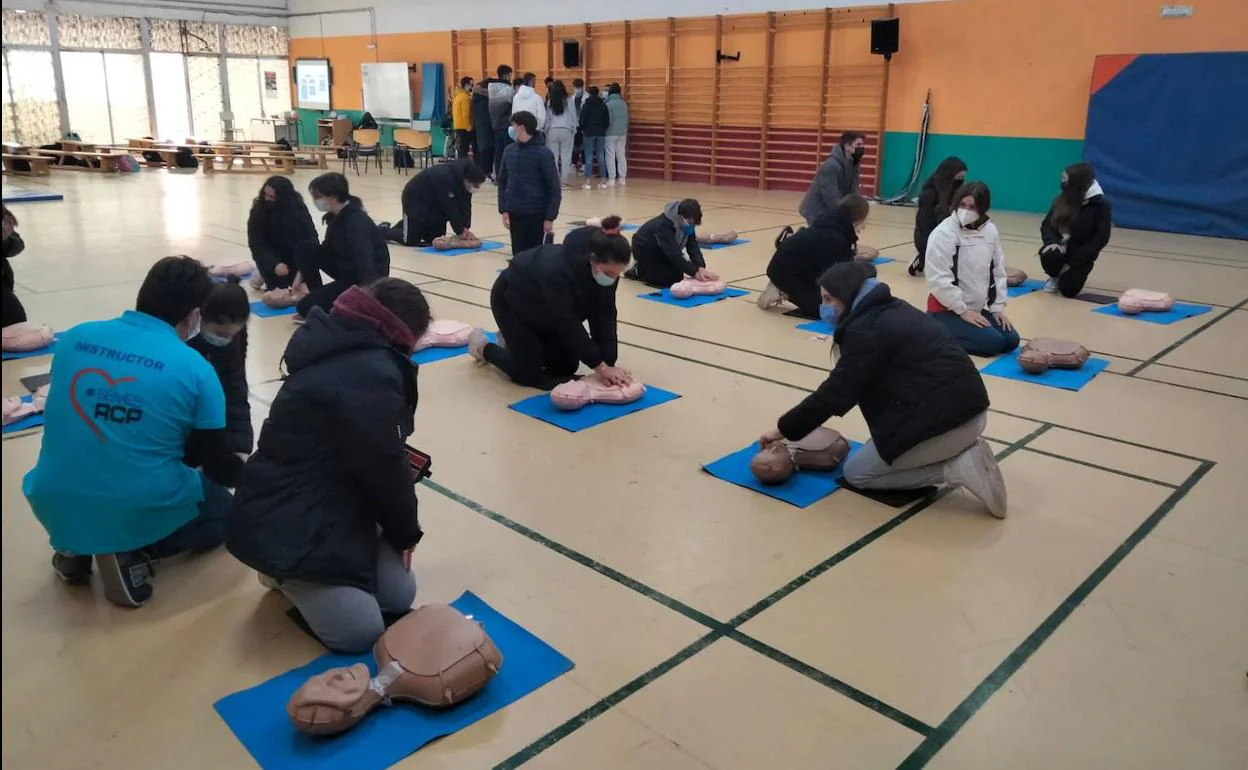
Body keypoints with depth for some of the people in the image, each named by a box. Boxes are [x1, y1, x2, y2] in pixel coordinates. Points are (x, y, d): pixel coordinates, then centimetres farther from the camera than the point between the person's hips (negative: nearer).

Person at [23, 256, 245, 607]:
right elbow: (219, 465, -4)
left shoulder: (74, 338, 0)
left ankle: (75, 546, 12)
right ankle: (131, 552, -1)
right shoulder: (196, 370, -13)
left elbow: (63, 422, 16)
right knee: (220, 506, 25)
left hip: (54, 505, 5)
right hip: (141, 511, -5)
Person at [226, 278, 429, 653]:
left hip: (329, 502, 10)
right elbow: (384, 467, -17)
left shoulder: (343, 350, 7)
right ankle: (288, 572, 7)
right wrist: (405, 531, -1)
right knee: (360, 631, -14)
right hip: (283, 525, -10)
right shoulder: (372, 372, -26)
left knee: (399, 594, 2)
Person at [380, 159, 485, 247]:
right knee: (411, 240, -9)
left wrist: (466, 227, -20)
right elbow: (451, 209, -33)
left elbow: (465, 205, -10)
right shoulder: (446, 178, -39)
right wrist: (460, 232, -25)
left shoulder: (465, 178, -14)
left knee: (435, 238, 11)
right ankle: (382, 230, 18)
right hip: (415, 198, -8)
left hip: (434, 201, 8)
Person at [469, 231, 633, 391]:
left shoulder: (609, 271, -22)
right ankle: (483, 347, 16)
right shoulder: (557, 270, -44)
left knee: (567, 367, 7)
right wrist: (601, 367, -39)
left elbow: (604, 319, -20)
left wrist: (609, 365, -29)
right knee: (529, 374, -11)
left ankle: (515, 339, 28)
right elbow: (568, 324, -41)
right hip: (512, 299, -7)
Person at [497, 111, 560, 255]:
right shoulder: (509, 151, 6)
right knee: (518, 253, 6)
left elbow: (554, 188, -8)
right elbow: (502, 182, 13)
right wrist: (504, 210, 3)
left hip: (536, 214, -5)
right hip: (514, 213, 5)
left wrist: (550, 218, -11)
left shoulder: (543, 153, -9)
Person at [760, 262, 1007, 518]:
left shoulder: (866, 329, -13)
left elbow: (837, 390, -11)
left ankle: (955, 468, -4)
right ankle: (962, 451, 11)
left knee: (856, 474, 8)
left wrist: (784, 429, 0)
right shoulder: (891, 311, 16)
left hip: (945, 418, -9)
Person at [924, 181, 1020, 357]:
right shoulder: (943, 233, -18)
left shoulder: (990, 231, 3)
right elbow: (939, 280, -20)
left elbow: (998, 271, 11)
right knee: (993, 342, -21)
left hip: (978, 307, 8)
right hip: (947, 309, -8)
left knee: (1011, 340, -1)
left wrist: (997, 307, 4)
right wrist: (963, 311, -17)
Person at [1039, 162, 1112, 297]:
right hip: (1060, 247, 3)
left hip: (1081, 255, -3)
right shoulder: (1062, 200, 2)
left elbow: (1101, 238, -13)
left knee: (1068, 289, -20)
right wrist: (1053, 241, -21)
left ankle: (1074, 271, 18)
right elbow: (1046, 224, 4)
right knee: (1049, 257, -33)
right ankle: (1055, 277, 3)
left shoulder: (1101, 204, -10)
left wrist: (1072, 261, -19)